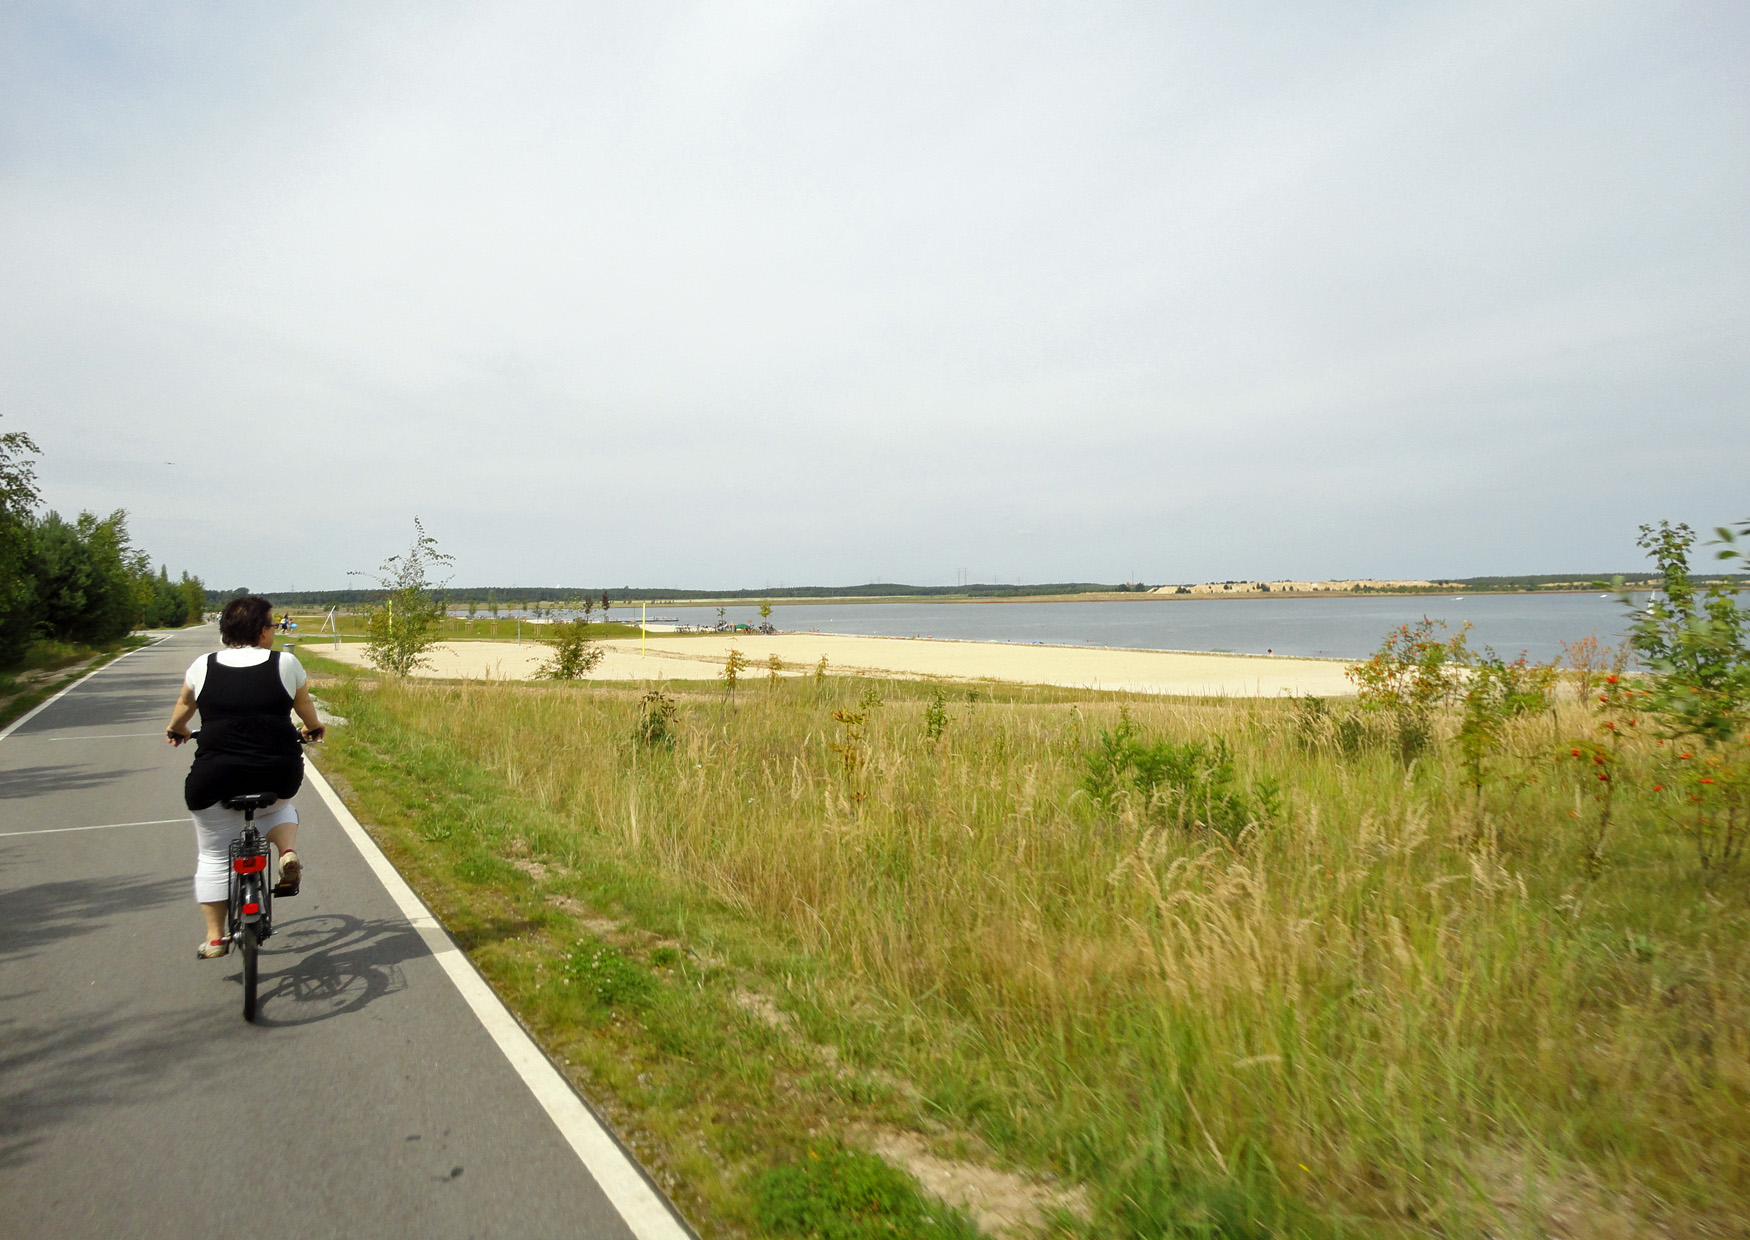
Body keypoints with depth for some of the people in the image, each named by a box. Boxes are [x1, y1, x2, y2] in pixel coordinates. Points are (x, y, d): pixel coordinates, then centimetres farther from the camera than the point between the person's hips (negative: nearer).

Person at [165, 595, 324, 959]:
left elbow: (184, 705, 23)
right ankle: (288, 852, 7)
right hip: (279, 775, 0)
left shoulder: (203, 666, 4)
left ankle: (214, 937, 19)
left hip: (215, 779, 0)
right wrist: (313, 729, 38)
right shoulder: (285, 663, 0)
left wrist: (175, 731, 44)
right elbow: (304, 704, 17)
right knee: (279, 804, 34)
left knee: (213, 857, 16)